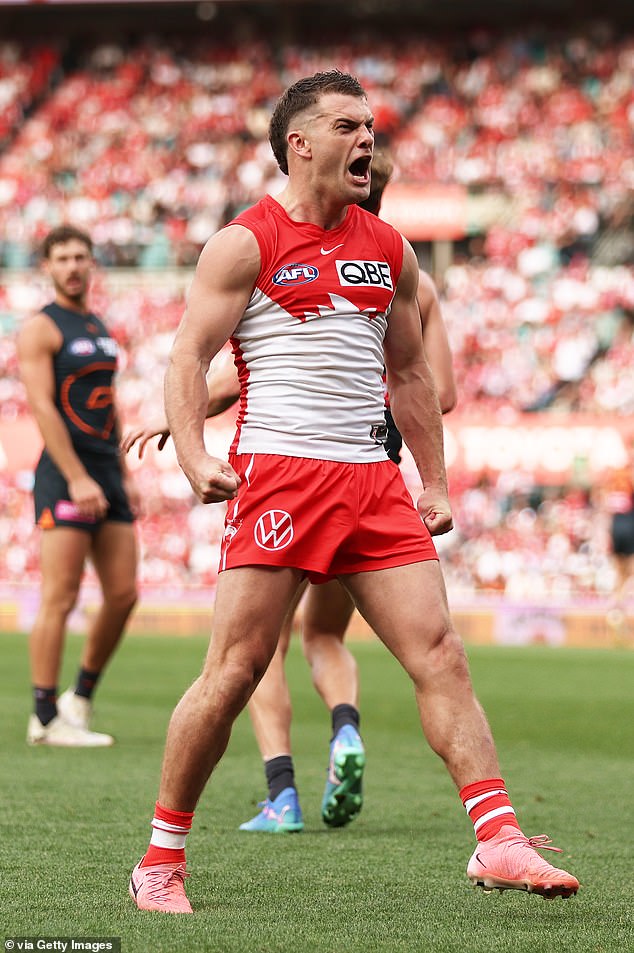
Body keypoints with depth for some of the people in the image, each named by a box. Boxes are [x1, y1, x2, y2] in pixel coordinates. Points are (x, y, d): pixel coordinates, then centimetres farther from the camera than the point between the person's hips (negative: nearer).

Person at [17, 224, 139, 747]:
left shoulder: (100, 328, 18)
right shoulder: (41, 328, -5)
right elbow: (43, 407, -14)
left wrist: (125, 475, 18)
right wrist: (78, 480, -20)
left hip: (106, 474, 8)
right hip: (64, 474, -8)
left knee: (124, 594, 5)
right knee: (60, 598, -9)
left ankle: (82, 698, 18)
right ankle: (46, 718, -4)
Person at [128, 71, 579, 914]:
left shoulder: (389, 250, 17)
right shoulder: (246, 244, 0)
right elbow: (187, 359, -4)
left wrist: (435, 482, 17)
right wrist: (194, 457, -20)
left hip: (372, 480, 5)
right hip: (277, 470, -5)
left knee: (440, 653, -5)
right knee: (234, 670, -7)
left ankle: (500, 843, -7)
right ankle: (161, 859, 5)